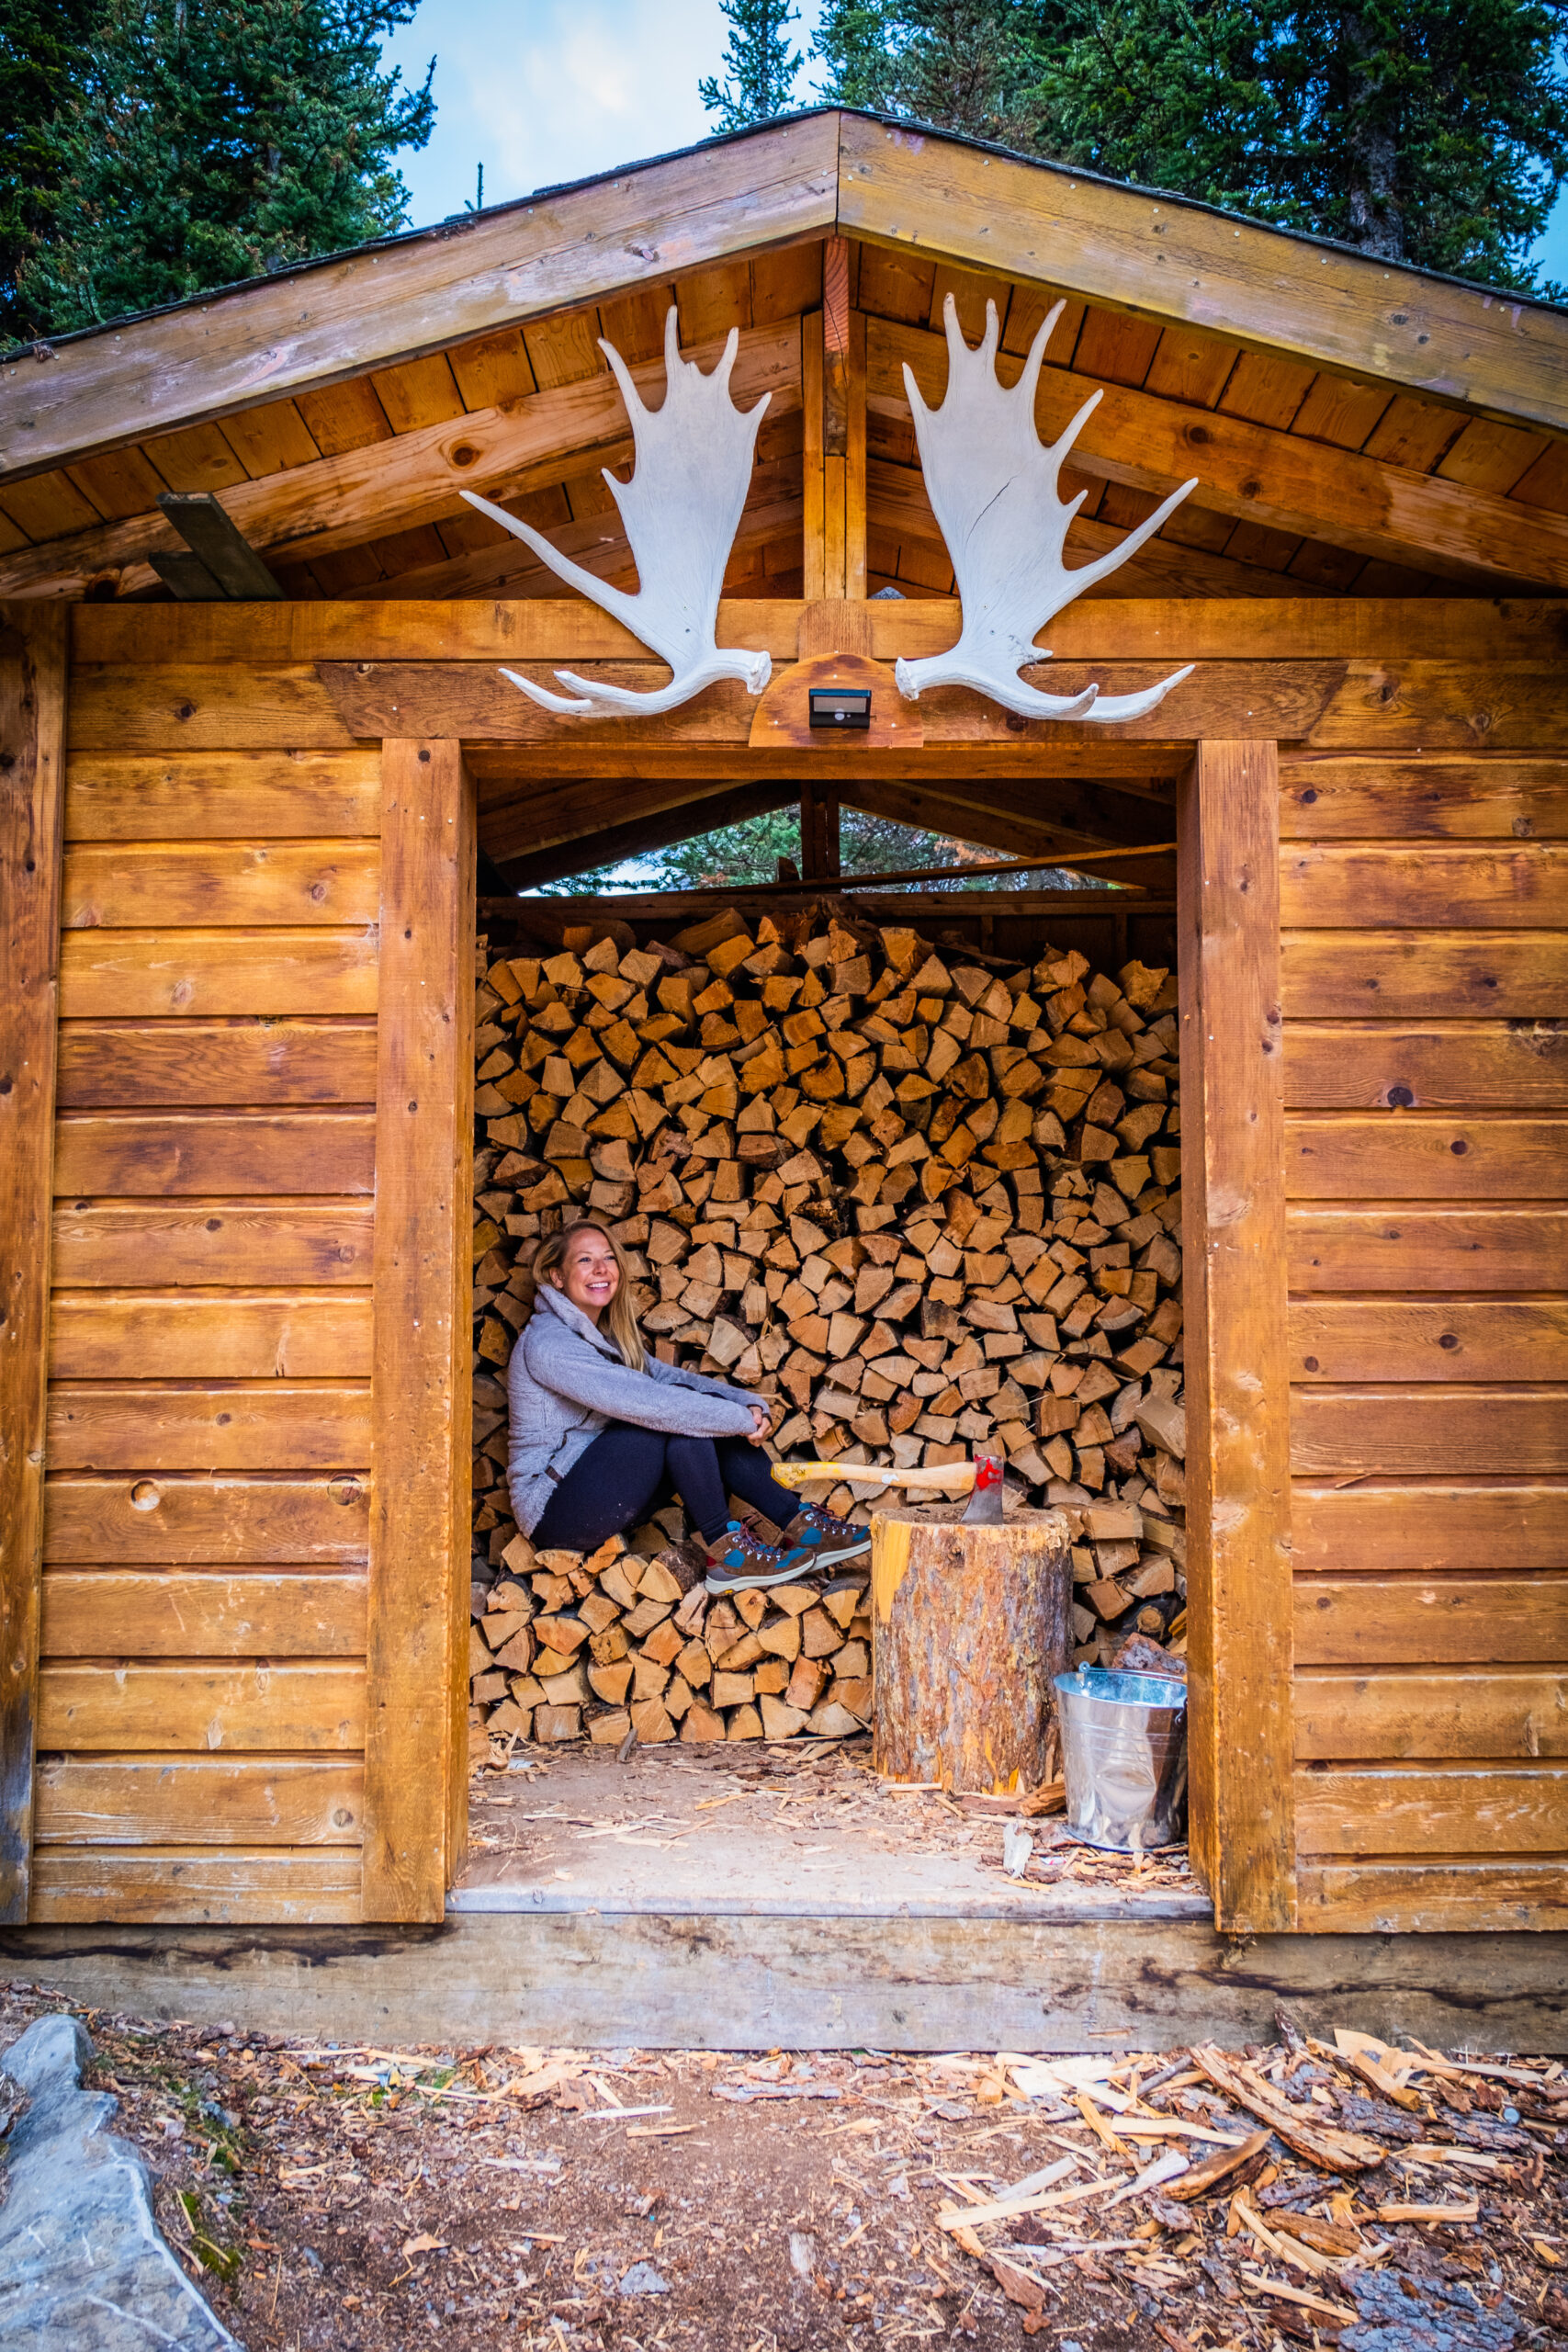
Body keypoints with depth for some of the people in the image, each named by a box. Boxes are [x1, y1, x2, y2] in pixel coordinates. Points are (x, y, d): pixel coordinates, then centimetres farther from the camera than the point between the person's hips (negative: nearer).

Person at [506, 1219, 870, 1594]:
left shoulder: (606, 1337, 14)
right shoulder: (547, 1343, -18)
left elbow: (669, 1376, 5)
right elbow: (642, 1401, -26)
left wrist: (749, 1404, -13)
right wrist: (741, 1419, -21)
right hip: (553, 1510, -9)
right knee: (676, 1413, -22)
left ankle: (802, 1527, -7)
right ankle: (726, 1555, -19)